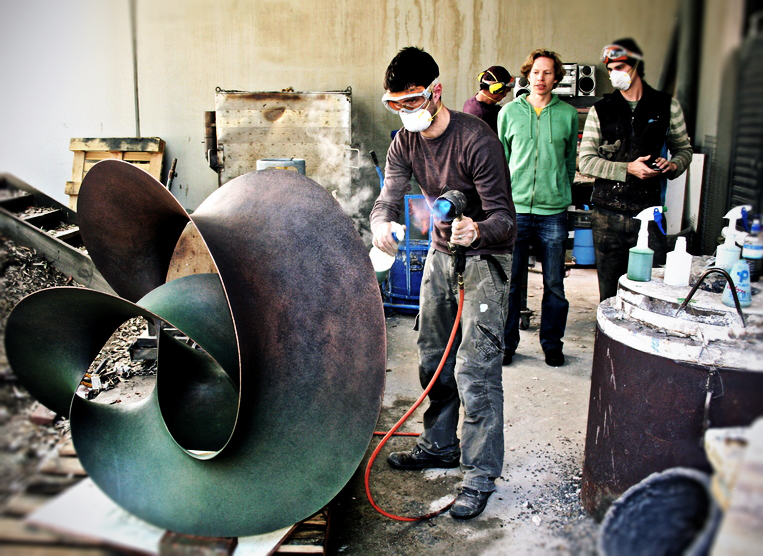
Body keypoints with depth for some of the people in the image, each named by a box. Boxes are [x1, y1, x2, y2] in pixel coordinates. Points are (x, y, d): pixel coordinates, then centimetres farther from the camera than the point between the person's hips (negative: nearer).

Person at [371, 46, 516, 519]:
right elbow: (389, 197, -10)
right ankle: (440, 445, 34)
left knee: (475, 369, -9)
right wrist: (381, 224, -34)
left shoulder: (477, 140, -24)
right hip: (441, 253, 7)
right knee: (433, 357, 15)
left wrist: (477, 231, -47)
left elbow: (504, 217, -24)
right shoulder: (405, 143, -3)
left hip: (485, 257, -7)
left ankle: (481, 475, 4)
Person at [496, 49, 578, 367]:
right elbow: (499, 158, 12)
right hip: (515, 208, 0)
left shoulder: (568, 114, 7)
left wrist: (562, 193, 12)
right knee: (509, 281, 3)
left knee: (554, 284, 7)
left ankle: (552, 343, 23)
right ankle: (506, 343, 19)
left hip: (554, 212, 1)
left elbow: (571, 161, 15)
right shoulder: (509, 112, 6)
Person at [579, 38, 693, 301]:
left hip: (649, 212, 0)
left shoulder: (667, 106, 8)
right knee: (609, 293, 6)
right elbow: (586, 161, 0)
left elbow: (684, 149, 18)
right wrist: (628, 168, -13)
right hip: (607, 215, 0)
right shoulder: (600, 110, 6)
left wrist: (673, 165, -6)